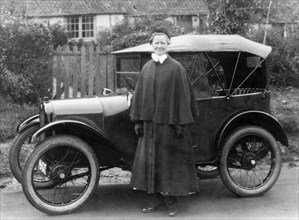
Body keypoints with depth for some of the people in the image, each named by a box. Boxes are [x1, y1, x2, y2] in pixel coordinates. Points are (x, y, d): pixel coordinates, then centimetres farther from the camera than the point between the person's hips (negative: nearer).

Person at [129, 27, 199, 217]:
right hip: (150, 122, 5)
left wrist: (181, 123, -12)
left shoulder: (176, 68, -5)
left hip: (169, 122, -5)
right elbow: (139, 95, 10)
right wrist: (138, 121, 6)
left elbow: (183, 96, -8)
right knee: (150, 159, 9)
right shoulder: (147, 68, 9)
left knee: (170, 160, 4)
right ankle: (155, 199, 22)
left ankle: (172, 201, 17)